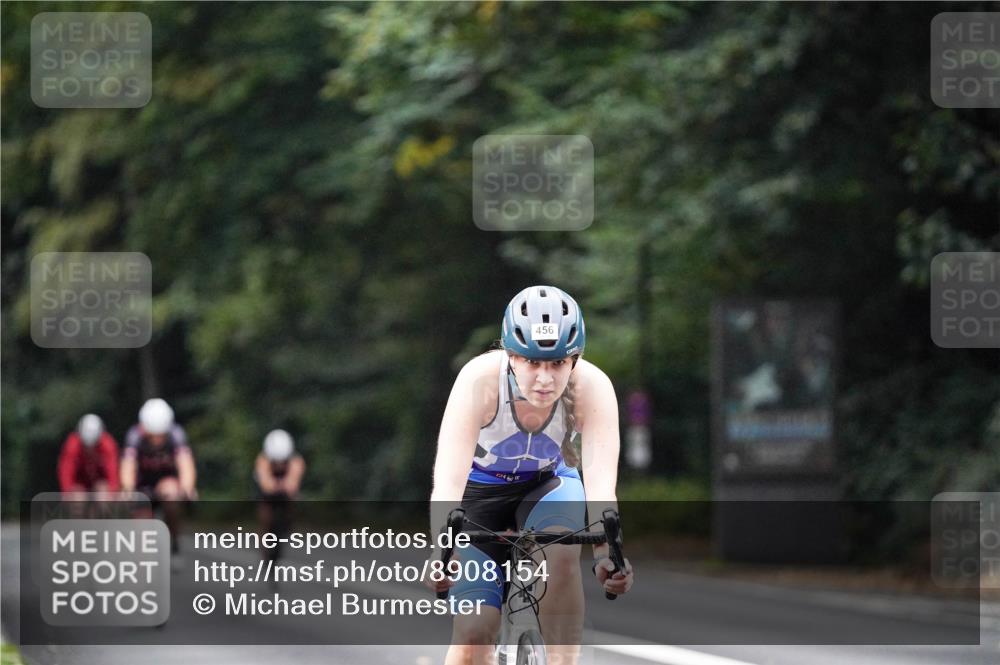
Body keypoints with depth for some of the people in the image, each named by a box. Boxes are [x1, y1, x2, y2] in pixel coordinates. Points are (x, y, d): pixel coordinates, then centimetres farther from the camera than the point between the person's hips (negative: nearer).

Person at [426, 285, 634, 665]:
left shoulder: (592, 388, -29)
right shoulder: (479, 380, -33)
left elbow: (600, 482, -37)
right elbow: (448, 481, -41)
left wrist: (606, 553, -55)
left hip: (548, 484, 1)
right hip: (480, 489, -1)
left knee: (561, 553, -33)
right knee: (473, 632, -15)